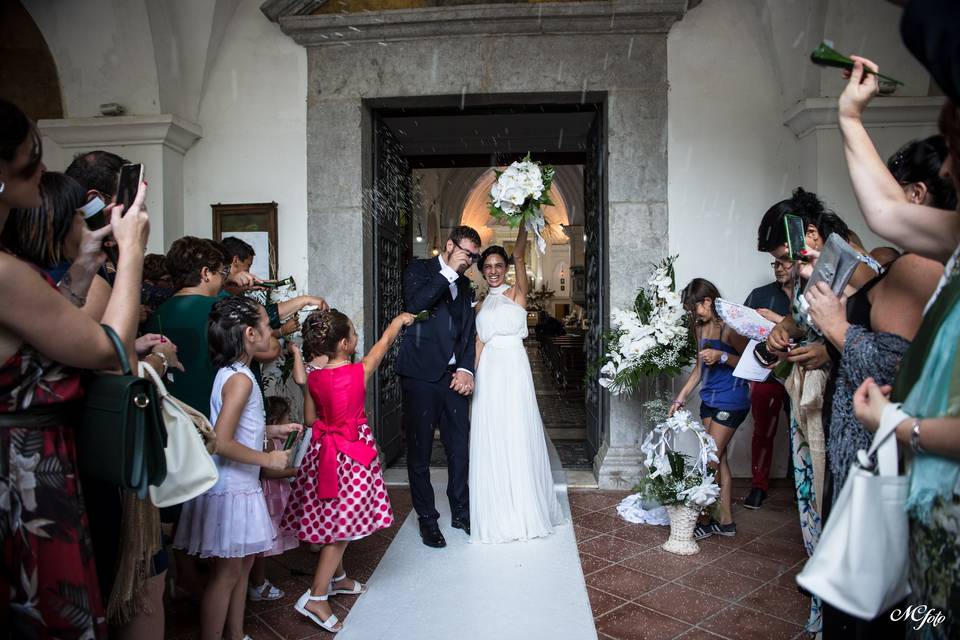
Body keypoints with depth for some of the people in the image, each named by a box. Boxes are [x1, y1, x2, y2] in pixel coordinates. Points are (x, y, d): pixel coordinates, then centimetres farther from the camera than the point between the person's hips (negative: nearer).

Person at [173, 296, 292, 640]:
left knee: (243, 564, 19)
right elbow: (221, 442, -28)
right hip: (230, 490, -10)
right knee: (227, 572, 3)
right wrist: (269, 458, -19)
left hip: (240, 486, 10)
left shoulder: (233, 373, 8)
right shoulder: (240, 379, -21)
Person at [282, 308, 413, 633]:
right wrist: (399, 320, 18)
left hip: (324, 450, 6)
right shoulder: (360, 371, -15)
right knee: (343, 524, 1)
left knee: (334, 521, 20)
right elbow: (384, 342, 3)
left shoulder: (313, 377, -4)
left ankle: (337, 578, 38)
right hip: (353, 453, -6)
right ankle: (315, 597, 1)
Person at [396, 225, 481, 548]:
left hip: (453, 376, 5)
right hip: (421, 375, -5)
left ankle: (461, 512, 25)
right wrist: (449, 273, -13)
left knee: (460, 447, 8)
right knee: (420, 451, 3)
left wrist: (466, 369, -1)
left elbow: (468, 332, 14)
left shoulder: (464, 285, 18)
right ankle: (427, 519, 17)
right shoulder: (419, 270, 2)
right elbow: (414, 305, -18)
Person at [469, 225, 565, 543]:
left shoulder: (517, 293, 3)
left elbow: (519, 256, -12)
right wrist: (471, 379, 6)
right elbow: (478, 345, 12)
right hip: (488, 374, 4)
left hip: (514, 370, -4)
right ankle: (497, 514, 19)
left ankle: (525, 512, 17)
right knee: (490, 441, 6)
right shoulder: (482, 305, 15)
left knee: (518, 439, 1)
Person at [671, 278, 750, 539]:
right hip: (709, 399, 8)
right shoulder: (701, 328, 9)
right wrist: (681, 398, 15)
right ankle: (725, 520, 18)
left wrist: (722, 356, -23)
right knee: (719, 459, 10)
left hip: (731, 400, -8)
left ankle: (704, 521, 6)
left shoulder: (730, 327, -14)